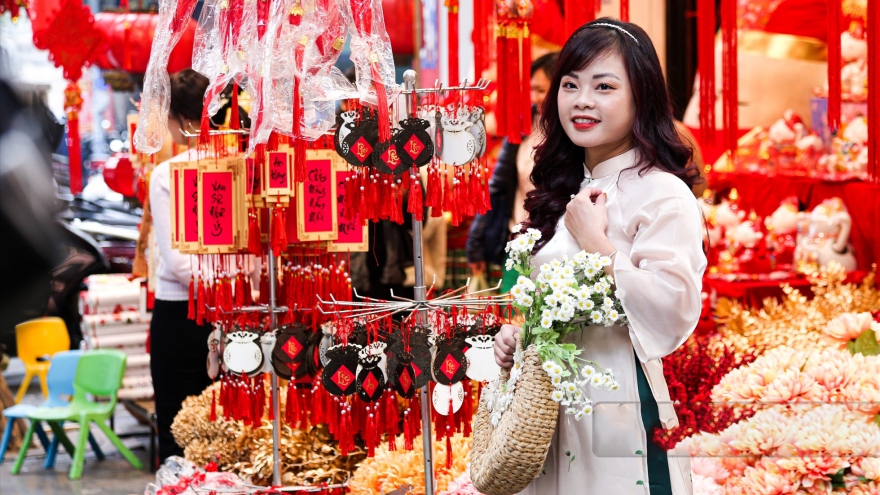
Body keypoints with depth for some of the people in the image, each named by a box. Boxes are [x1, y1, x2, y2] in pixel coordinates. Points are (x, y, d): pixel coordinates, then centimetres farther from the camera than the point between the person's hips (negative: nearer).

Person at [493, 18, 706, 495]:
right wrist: (514, 337, 2)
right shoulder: (565, 194, 12)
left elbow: (673, 316, -23)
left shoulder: (663, 193, -11)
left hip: (625, 419, -7)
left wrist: (596, 241, -19)